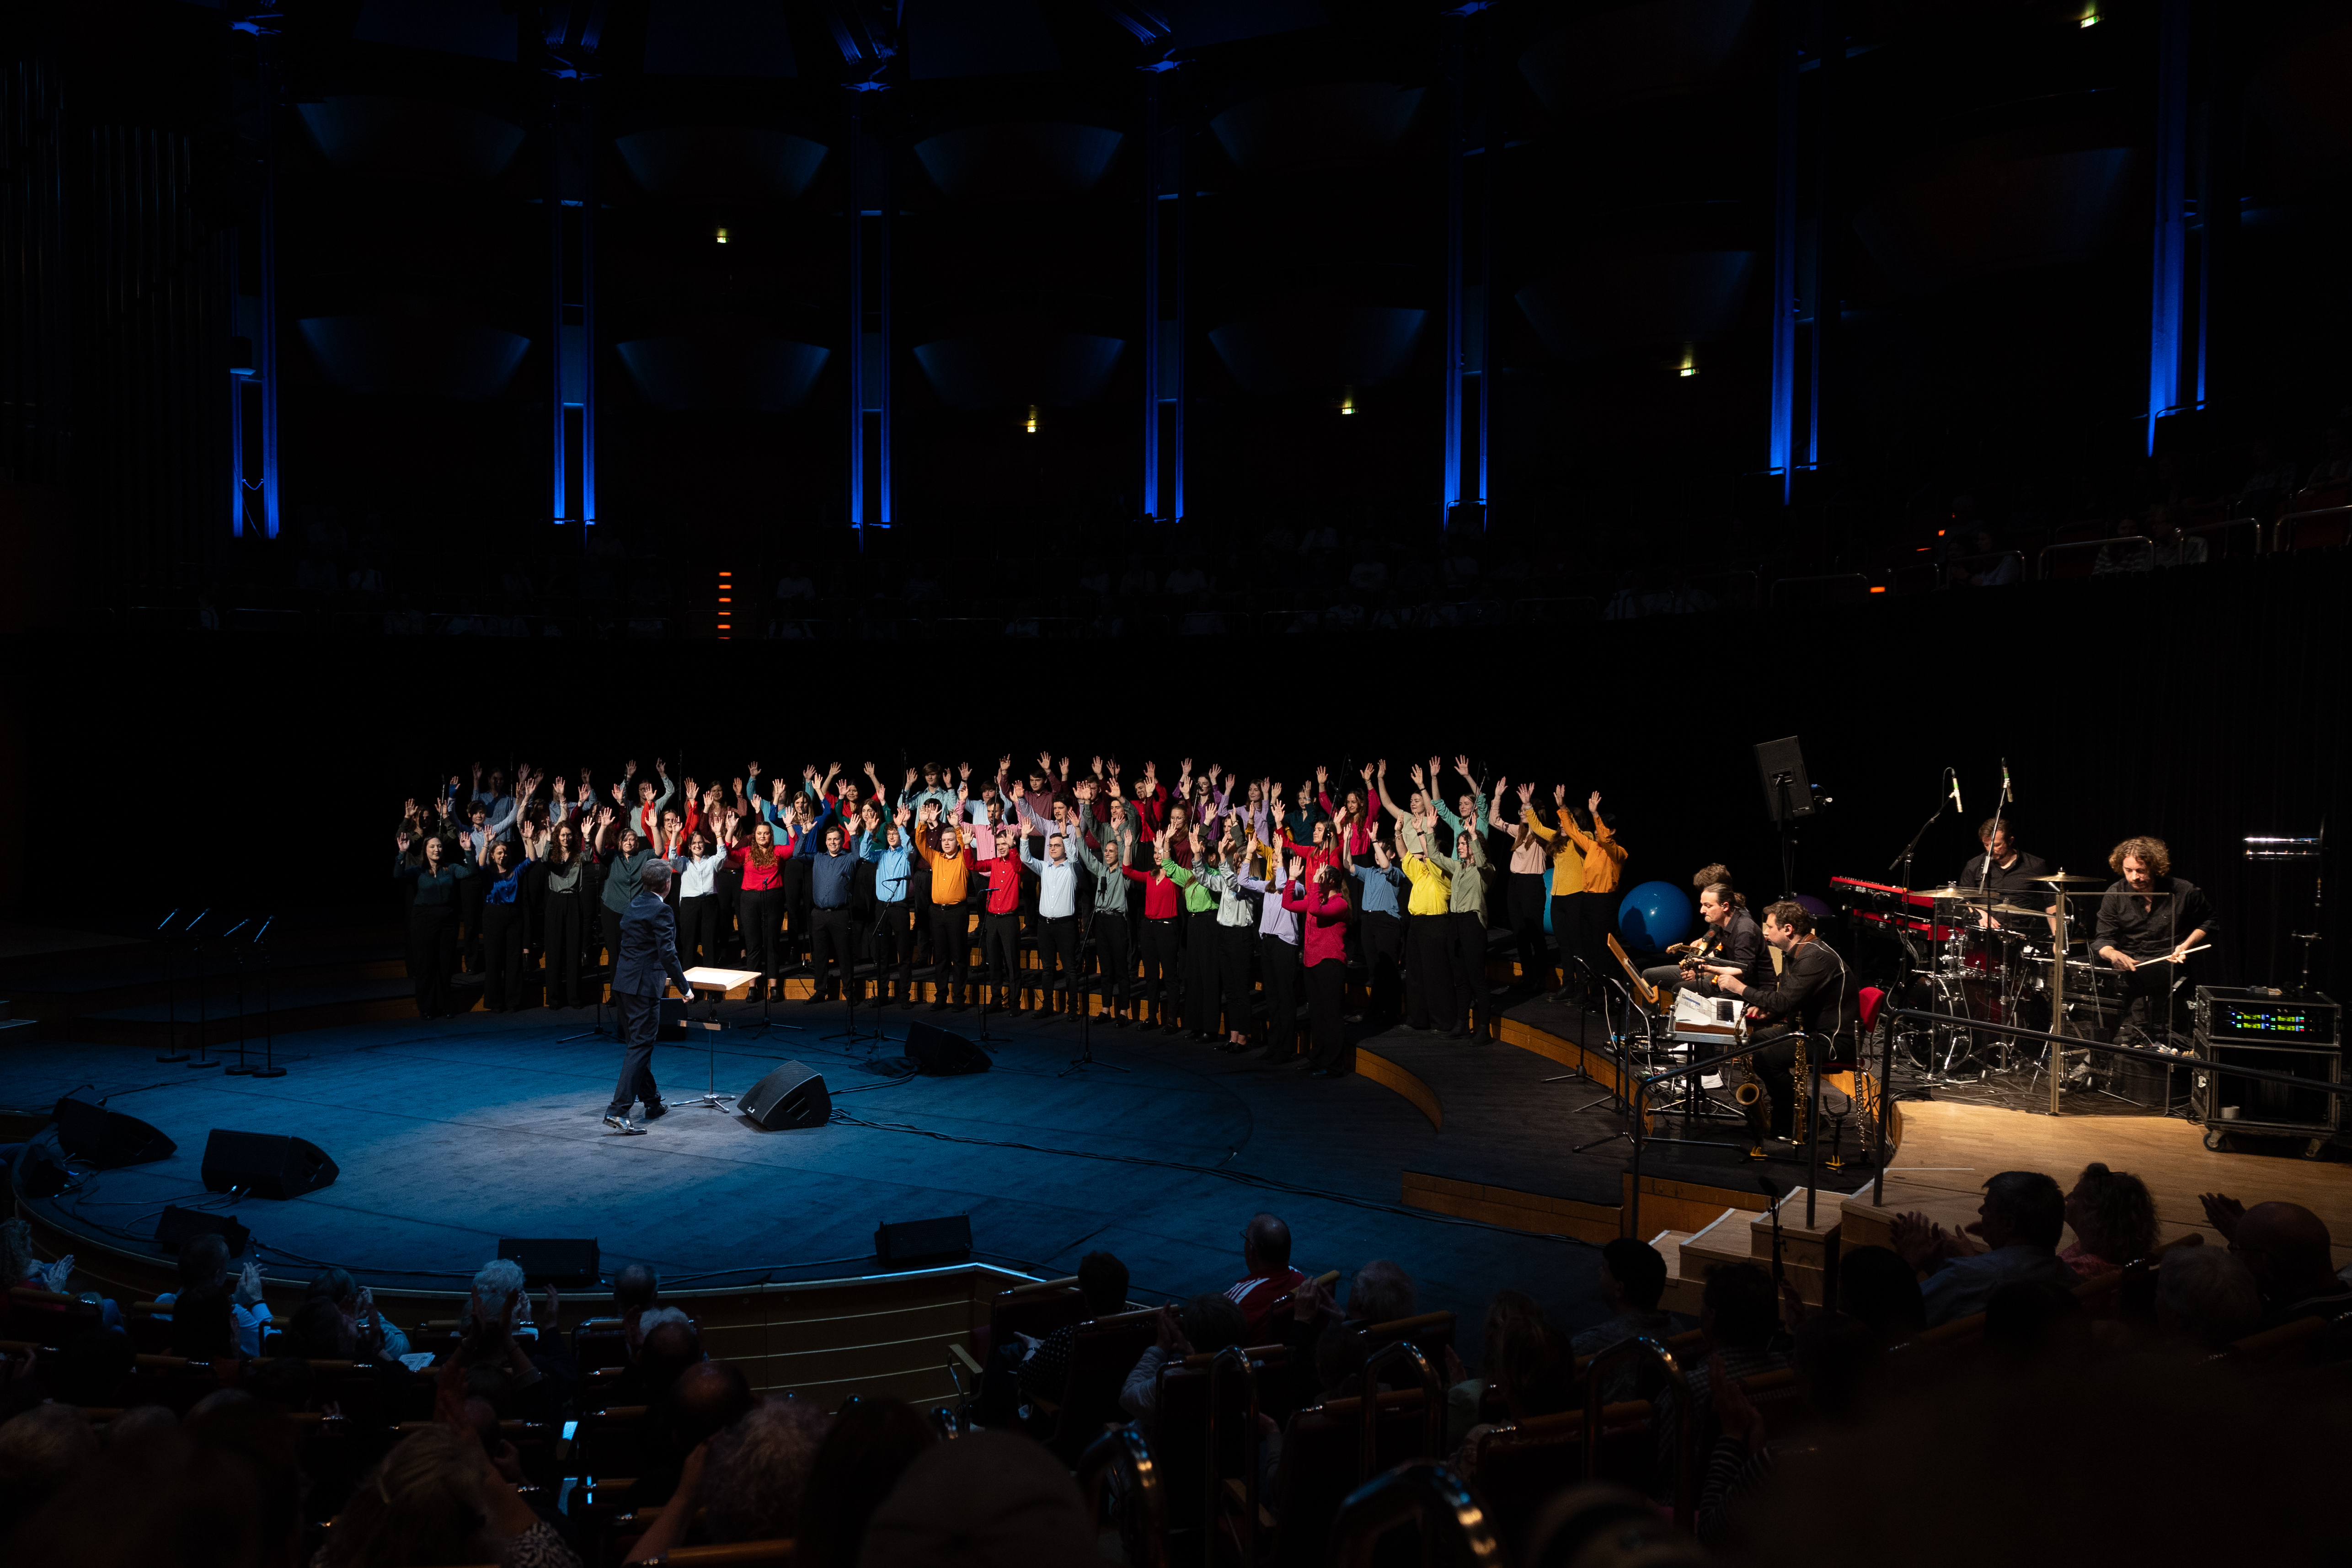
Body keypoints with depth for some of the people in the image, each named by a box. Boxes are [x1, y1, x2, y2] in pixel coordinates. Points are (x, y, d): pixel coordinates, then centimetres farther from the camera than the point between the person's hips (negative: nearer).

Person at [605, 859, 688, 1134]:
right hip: (643, 986, -9)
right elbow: (668, 954, -19)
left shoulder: (635, 904, 12)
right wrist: (684, 986, -9)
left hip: (622, 983, 9)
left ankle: (652, 1102, 29)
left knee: (636, 1044, 17)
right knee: (640, 1047, -6)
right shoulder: (660, 911, -15)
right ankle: (618, 1111, -11)